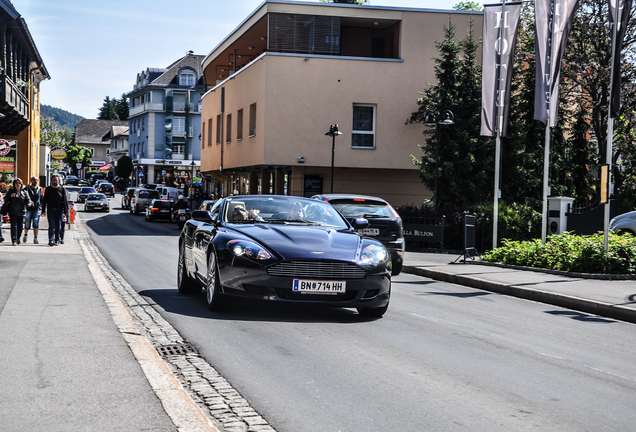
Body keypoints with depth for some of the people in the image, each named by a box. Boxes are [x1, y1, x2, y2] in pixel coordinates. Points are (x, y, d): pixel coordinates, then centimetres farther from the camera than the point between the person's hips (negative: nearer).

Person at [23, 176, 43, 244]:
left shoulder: (40, 189, 11)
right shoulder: (27, 188, 4)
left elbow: (41, 199, 18)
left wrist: (40, 207, 7)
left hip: (37, 209, 1)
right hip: (28, 209, -1)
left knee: (36, 223, -12)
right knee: (27, 224, 3)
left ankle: (35, 238, -8)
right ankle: (26, 234, 32)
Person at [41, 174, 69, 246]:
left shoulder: (62, 189, 5)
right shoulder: (48, 189, 9)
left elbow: (65, 201, 4)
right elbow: (44, 200, 11)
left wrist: (66, 211, -1)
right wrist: (43, 210, 4)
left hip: (59, 210, 0)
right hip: (50, 210, 0)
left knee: (58, 226, 3)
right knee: (52, 226, -8)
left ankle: (57, 240, 13)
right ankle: (51, 240, -13)